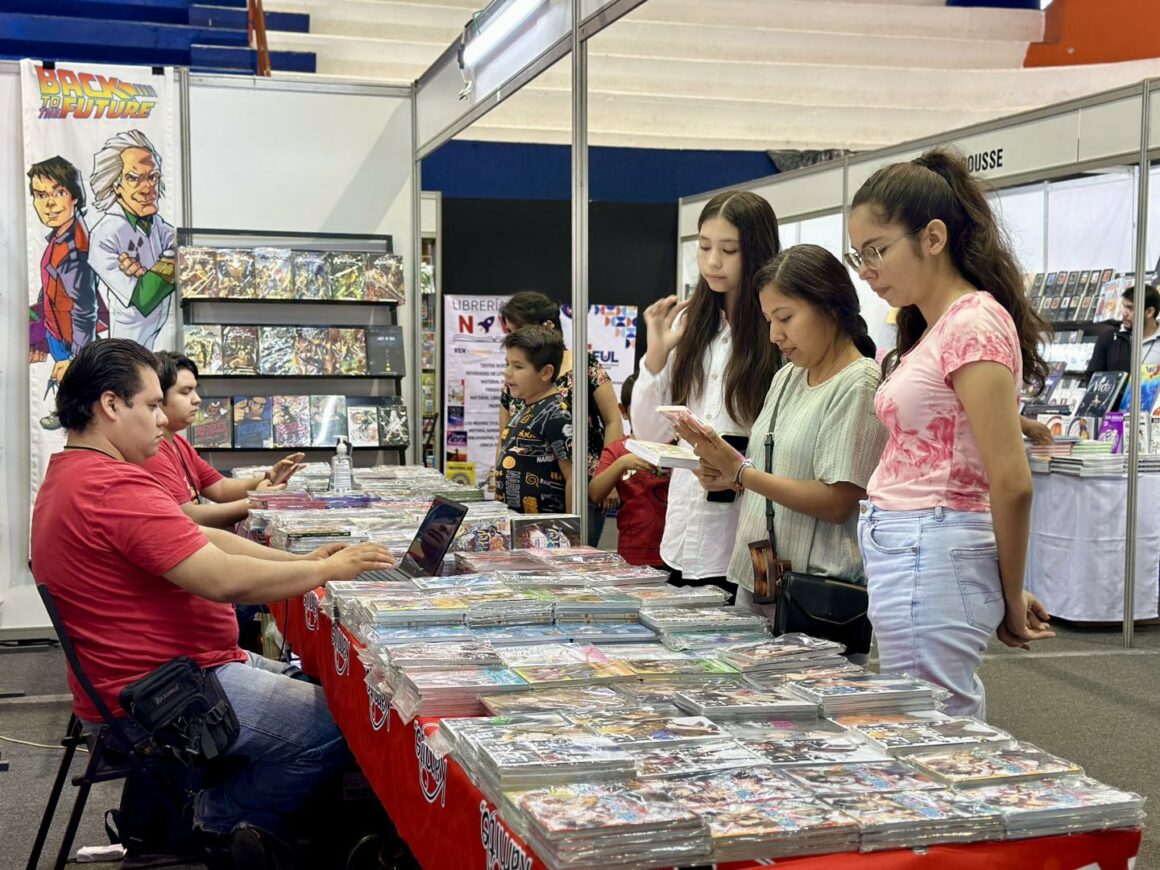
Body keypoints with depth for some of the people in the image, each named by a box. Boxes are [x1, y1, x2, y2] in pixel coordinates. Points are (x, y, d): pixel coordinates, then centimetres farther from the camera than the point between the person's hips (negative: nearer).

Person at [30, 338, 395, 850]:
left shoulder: (74, 476, 12)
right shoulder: (115, 486, -24)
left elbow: (200, 540, 12)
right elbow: (224, 580, -27)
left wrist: (302, 560, 4)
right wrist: (327, 570, -15)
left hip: (147, 677, 11)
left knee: (302, 681, 19)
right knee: (342, 724, -13)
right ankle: (220, 817, 7)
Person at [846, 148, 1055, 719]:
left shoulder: (974, 324, -13)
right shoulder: (932, 328, 17)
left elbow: (1011, 483, -15)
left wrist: (1012, 599, -4)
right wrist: (1005, 594, 13)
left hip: (931, 559, -9)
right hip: (899, 557, 9)